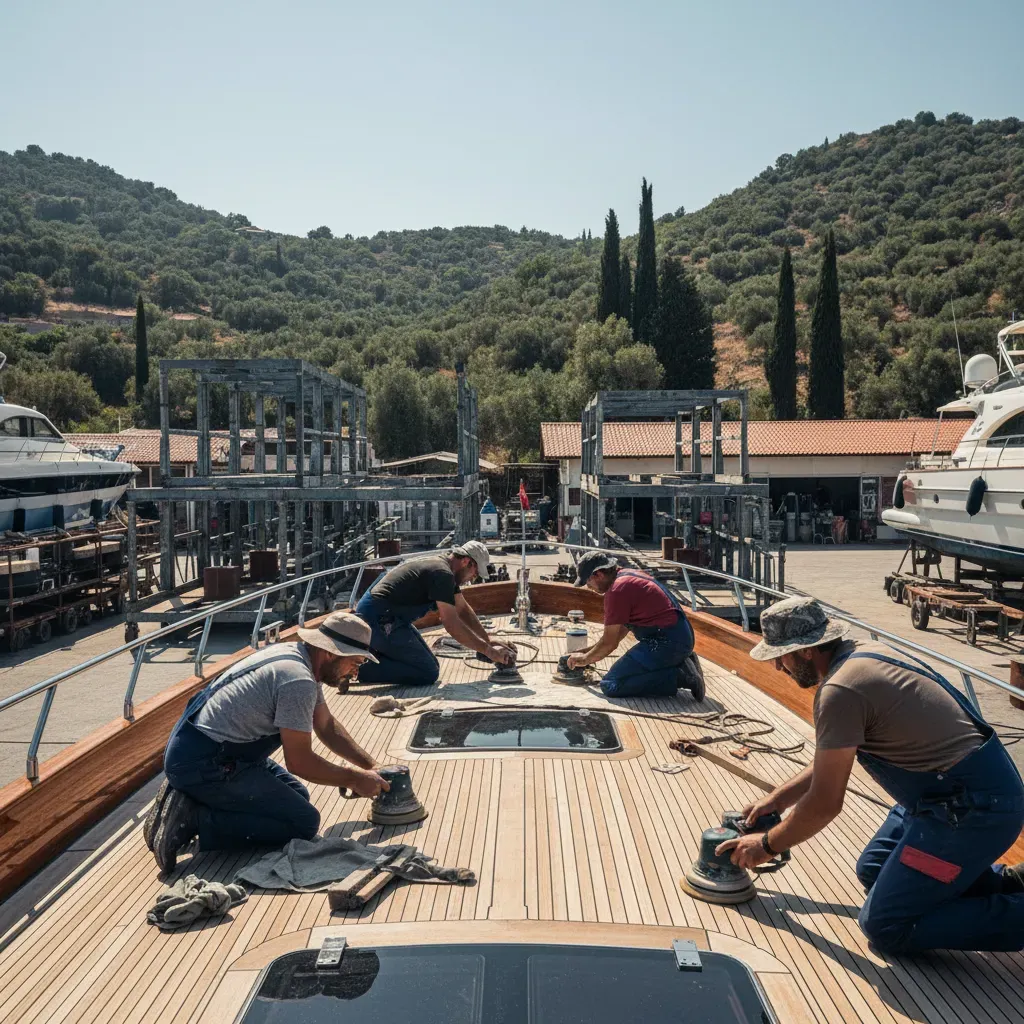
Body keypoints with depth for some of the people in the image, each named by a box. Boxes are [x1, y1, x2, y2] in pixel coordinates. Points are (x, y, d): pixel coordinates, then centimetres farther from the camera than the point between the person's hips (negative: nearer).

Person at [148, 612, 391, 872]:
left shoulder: (296, 654, 8)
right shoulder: (298, 680, -22)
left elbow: (327, 726, 18)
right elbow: (299, 762, -17)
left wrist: (371, 767, 14)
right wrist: (354, 779, -4)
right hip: (202, 764, -10)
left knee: (297, 794, 15)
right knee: (304, 821, -10)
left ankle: (190, 802, 10)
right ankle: (195, 820, -9)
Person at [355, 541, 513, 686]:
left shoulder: (441, 564, 14)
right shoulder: (442, 573, -18)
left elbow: (463, 610, 21)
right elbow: (452, 625, -20)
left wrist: (488, 641, 15)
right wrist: (488, 650, -13)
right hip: (378, 620, -11)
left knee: (431, 663, 12)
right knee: (428, 673, -12)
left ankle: (369, 653, 11)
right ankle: (362, 667, -12)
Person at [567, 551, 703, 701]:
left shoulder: (617, 590, -14)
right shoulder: (628, 575, 17)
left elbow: (609, 643, -10)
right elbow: (622, 628, 26)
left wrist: (585, 659, 8)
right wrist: (590, 650, 27)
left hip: (666, 642, -10)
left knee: (611, 685, -11)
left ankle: (677, 677, -13)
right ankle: (680, 666, 10)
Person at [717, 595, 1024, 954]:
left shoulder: (839, 691, -22)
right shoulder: (862, 653, 7)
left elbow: (824, 804, -14)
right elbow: (832, 760, 19)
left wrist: (767, 845, 1)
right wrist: (776, 799, 20)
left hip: (973, 807, -10)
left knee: (884, 927, -6)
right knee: (872, 871, 22)